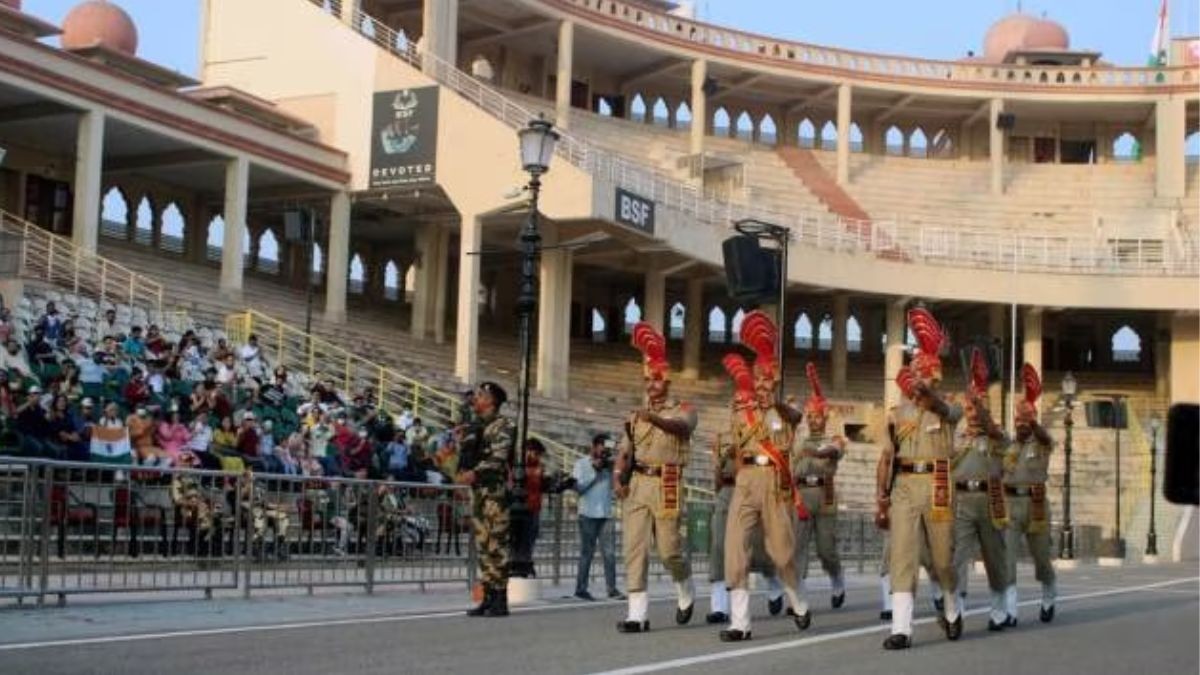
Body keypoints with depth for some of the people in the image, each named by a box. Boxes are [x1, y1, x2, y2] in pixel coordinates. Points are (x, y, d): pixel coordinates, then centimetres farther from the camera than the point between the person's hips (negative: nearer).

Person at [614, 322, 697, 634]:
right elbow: (625, 452, 15)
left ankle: (686, 592, 27)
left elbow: (680, 426, -22)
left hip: (666, 484, -4)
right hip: (636, 484, 4)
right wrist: (619, 479, -4)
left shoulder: (683, 410, 2)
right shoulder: (636, 416, 17)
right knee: (634, 547, -4)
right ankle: (637, 614, -5)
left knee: (669, 549, -3)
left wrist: (654, 418, -41)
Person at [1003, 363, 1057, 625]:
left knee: (1041, 558, 12)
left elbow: (1042, 433, -25)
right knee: (1006, 557, -10)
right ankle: (1009, 611, -9)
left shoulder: (1042, 443, -1)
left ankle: (1048, 600, 39)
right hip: (1009, 504, 2)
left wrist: (1031, 416, -47)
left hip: (1035, 505, -2)